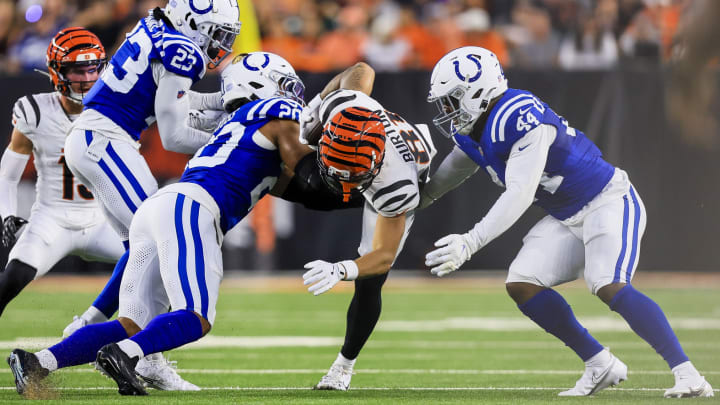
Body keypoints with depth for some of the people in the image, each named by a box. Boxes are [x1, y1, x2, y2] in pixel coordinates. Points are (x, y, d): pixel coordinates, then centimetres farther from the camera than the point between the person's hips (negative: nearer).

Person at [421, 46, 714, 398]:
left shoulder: (520, 119, -27)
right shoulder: (472, 131, 3)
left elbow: (519, 196, -32)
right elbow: (446, 177, 21)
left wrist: (470, 243, -38)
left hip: (609, 203, -10)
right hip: (567, 219, 10)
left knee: (609, 287, -28)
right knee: (522, 285, -2)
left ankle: (688, 376, -25)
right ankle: (601, 366, 6)